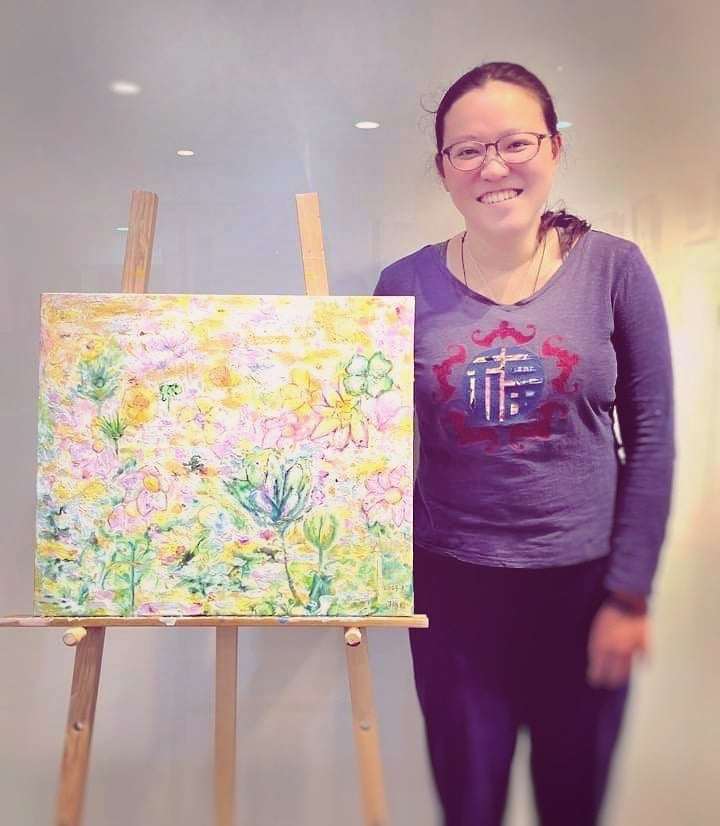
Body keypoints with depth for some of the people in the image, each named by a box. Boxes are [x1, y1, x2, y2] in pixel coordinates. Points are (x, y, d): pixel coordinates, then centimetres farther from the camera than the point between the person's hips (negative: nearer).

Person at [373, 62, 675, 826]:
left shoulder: (612, 268, -6)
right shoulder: (405, 285, -5)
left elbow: (651, 438, -4)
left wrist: (629, 592, -5)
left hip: (582, 581, 1)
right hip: (452, 584, 0)